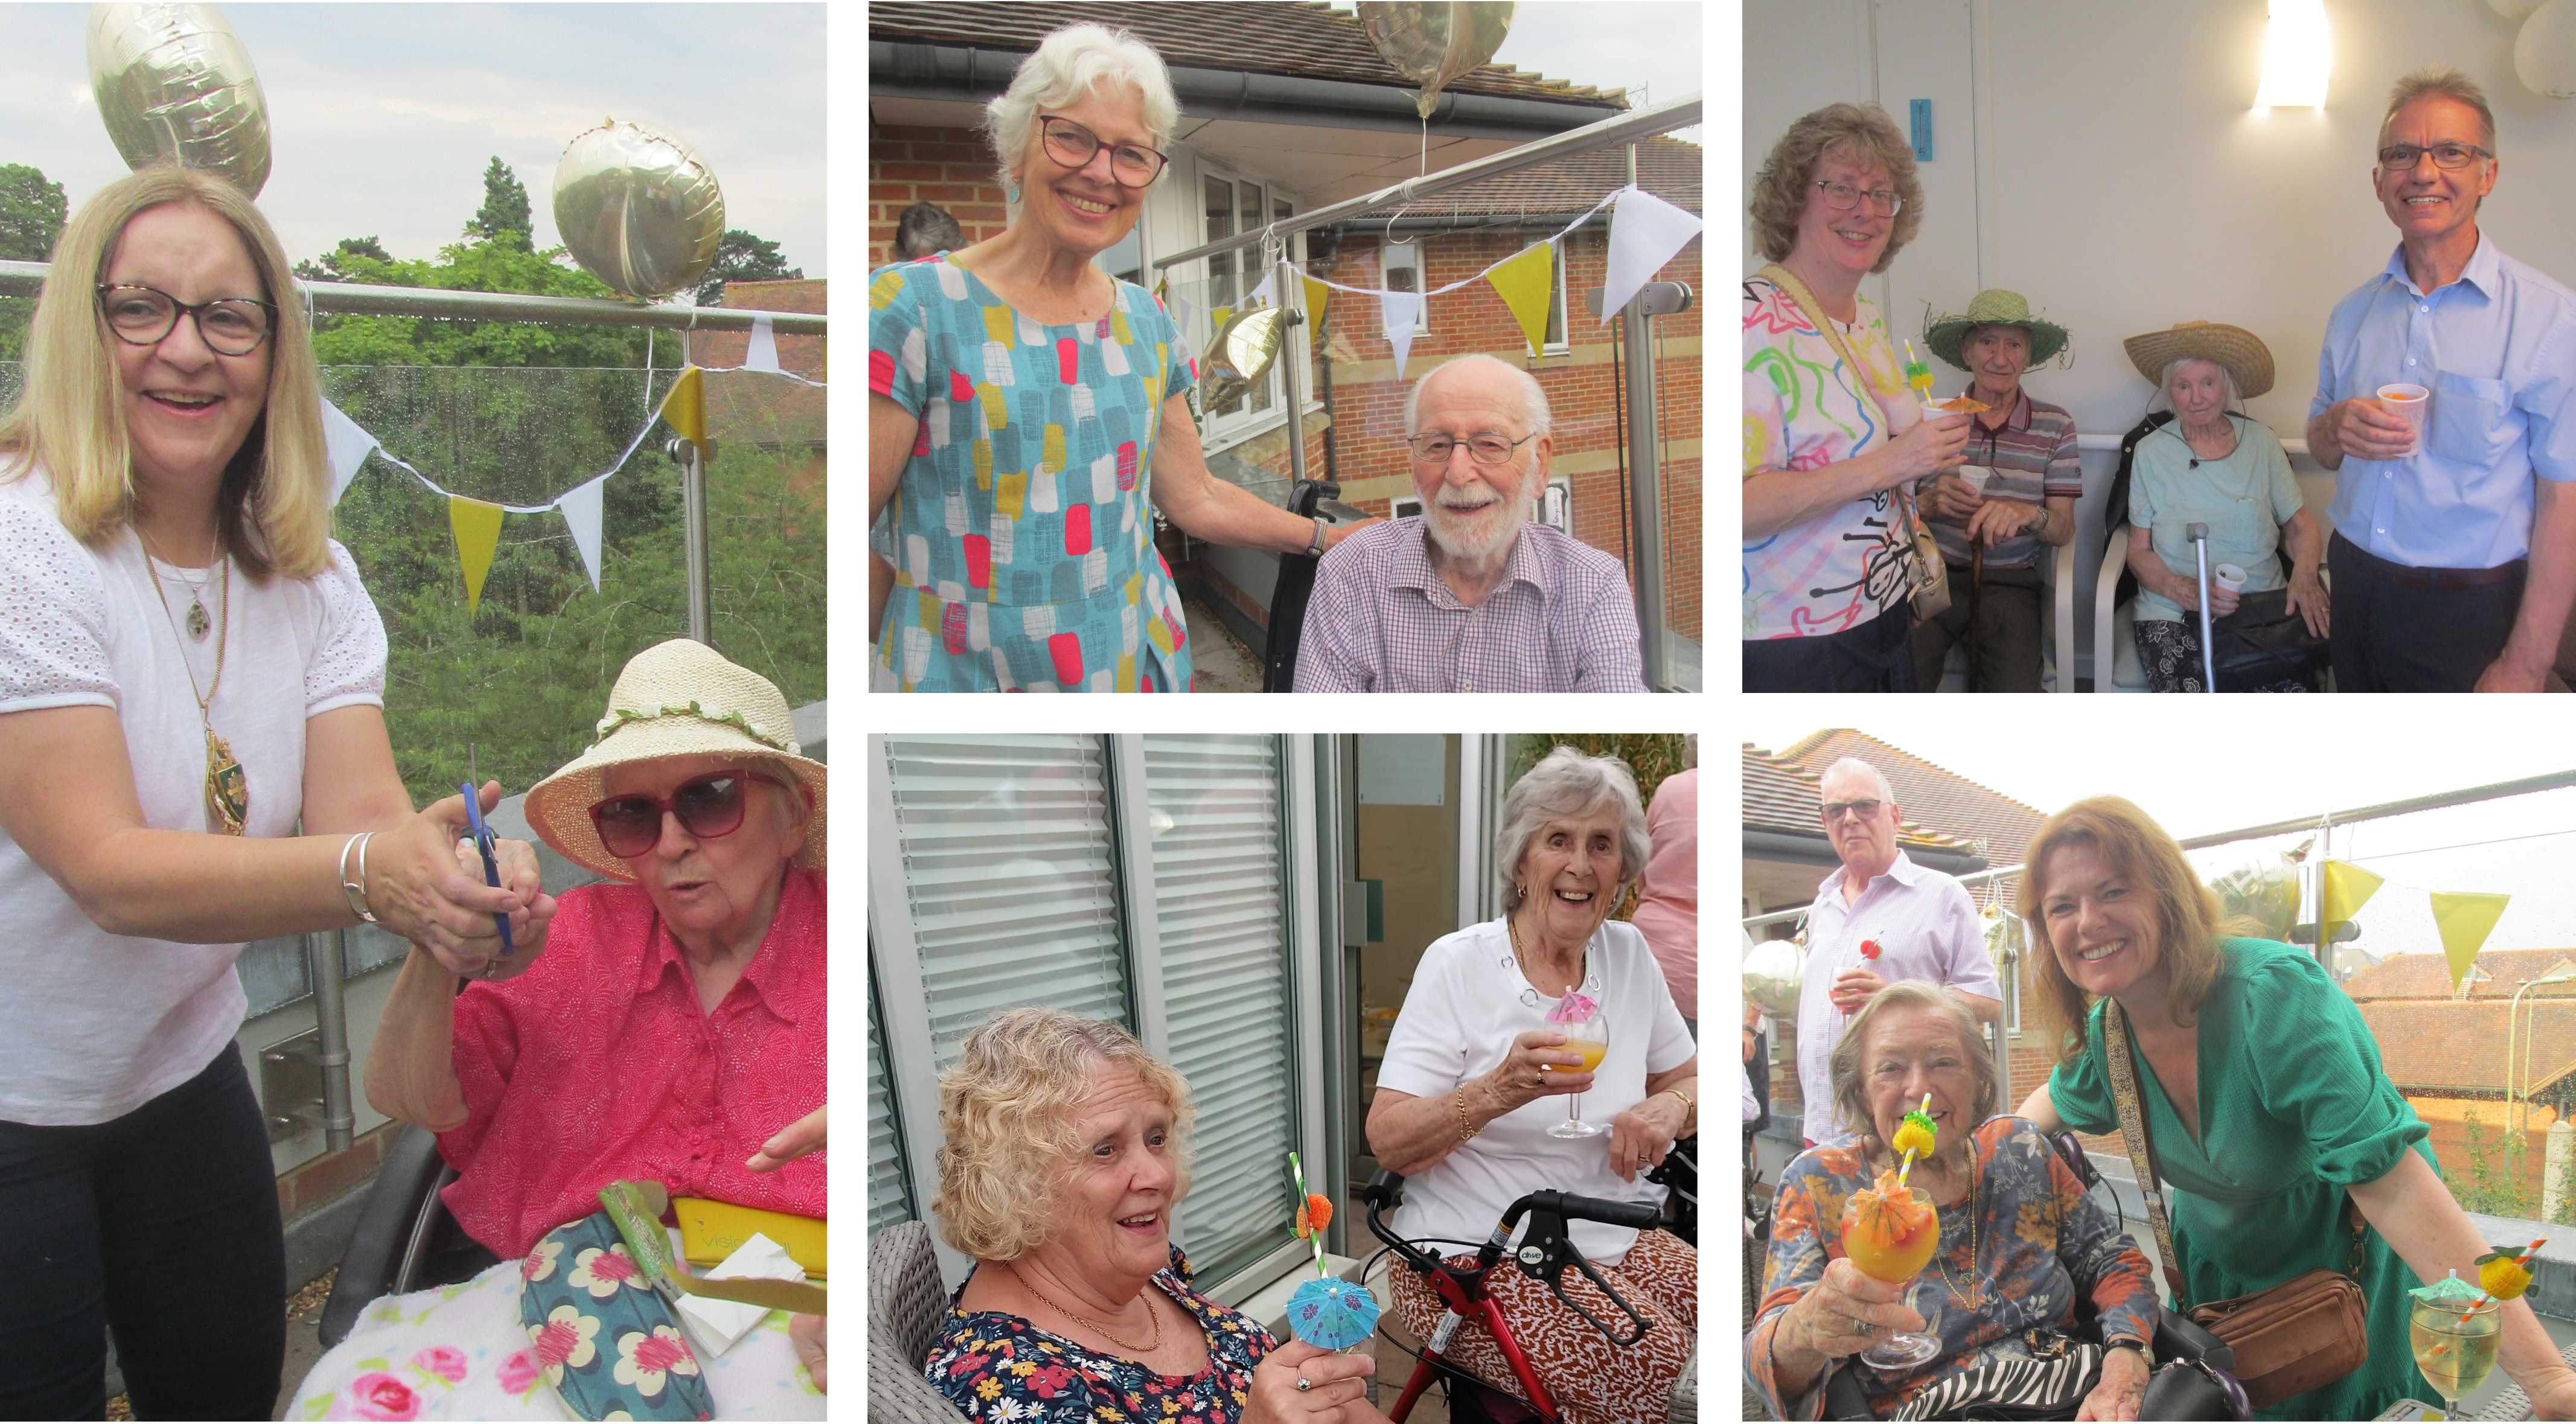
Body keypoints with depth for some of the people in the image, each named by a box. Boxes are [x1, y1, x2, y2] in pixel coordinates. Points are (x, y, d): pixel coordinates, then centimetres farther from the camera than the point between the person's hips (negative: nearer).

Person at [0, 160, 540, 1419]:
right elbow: (109, 869, -28)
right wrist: (365, 871, -44)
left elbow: (363, 812, -14)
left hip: (179, 1068, 6)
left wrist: (464, 885, -37)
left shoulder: (310, 577, -2)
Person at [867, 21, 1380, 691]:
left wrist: (1328, 538, 18)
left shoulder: (1146, 321, 8)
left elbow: (1197, 499, 17)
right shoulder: (912, 308, -10)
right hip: (966, 672, -5)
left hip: (1139, 660, 5)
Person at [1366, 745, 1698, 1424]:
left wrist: (1670, 1108, -9)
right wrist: (1499, 1091, -31)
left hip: (1614, 1241, 5)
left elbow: (1689, 1080, 16)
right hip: (1475, 1258, -4)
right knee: (1649, 1360, -27)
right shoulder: (1459, 964, -8)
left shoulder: (1629, 954, 6)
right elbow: (1388, 1143, -13)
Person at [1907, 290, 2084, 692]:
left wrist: (2029, 515, -21)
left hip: (2008, 584, 1)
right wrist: (1931, 503, -18)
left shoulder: (2055, 425, 7)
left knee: (2015, 685, -24)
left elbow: (2063, 531, 2)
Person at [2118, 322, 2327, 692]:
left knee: (2295, 686, -26)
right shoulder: (2151, 453, 5)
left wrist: (2304, 575, -10)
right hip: (2172, 615, -2)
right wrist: (2188, 592, -15)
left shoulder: (2261, 442, 9)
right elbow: (2139, 551, 4)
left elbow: (2302, 525, 12)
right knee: (2186, 687, -32)